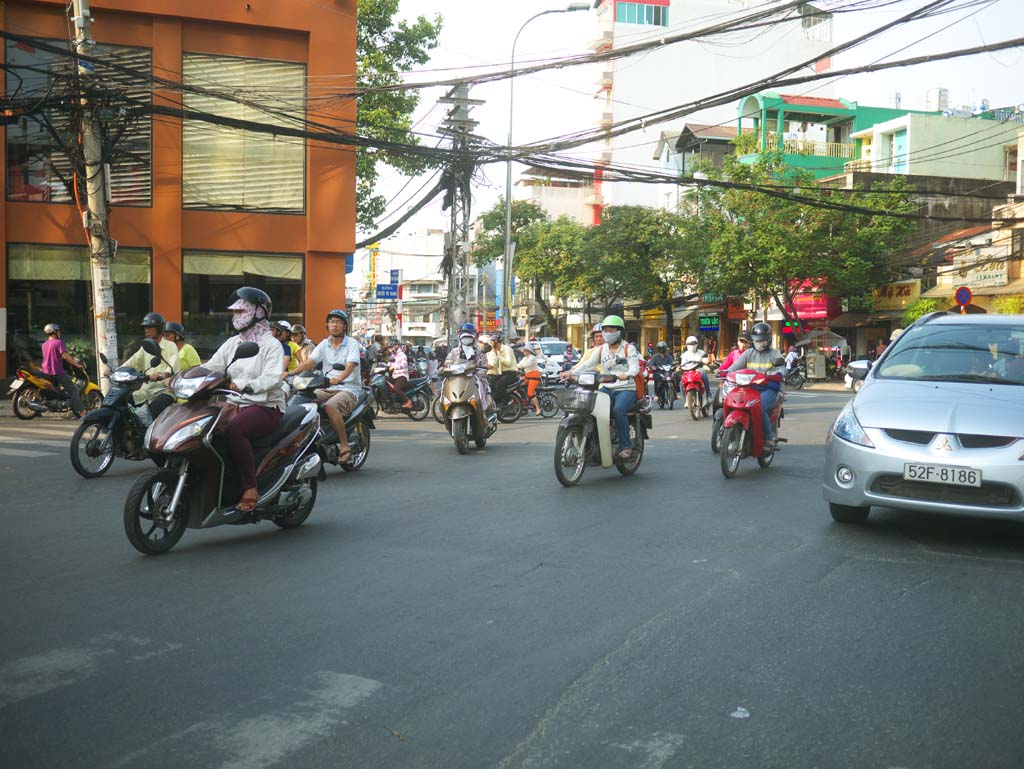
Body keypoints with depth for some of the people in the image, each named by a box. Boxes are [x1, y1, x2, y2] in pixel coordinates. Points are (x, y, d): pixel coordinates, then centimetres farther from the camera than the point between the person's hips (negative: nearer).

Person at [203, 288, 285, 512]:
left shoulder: (271, 344, -1)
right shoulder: (232, 343, 20)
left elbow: (272, 378, -17)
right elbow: (210, 368, 9)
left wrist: (243, 386, -32)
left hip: (266, 406, -6)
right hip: (235, 404, 7)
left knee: (233, 430, -35)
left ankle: (250, 488, -26)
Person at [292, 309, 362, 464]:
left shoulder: (352, 344, -2)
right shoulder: (324, 344, 14)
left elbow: (350, 366, -19)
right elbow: (308, 363, 3)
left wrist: (338, 379, -40)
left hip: (348, 389, -5)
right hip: (327, 389, 6)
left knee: (330, 406, -35)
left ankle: (344, 447, -28)